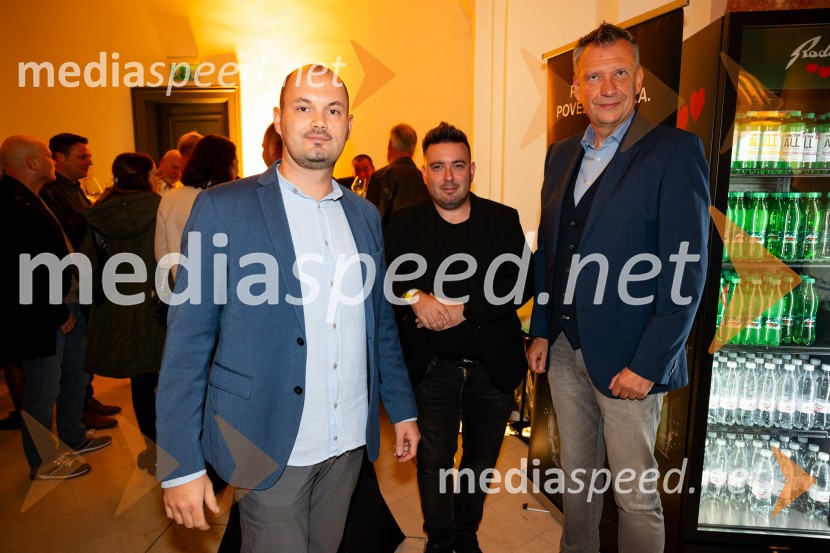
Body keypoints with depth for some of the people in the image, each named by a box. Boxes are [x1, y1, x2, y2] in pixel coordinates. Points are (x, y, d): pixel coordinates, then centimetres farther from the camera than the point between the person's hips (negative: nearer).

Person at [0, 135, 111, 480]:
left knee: (76, 373, 22)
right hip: (42, 315, -10)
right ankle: (42, 462, 25)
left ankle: (73, 438, 41)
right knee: (44, 388, 6)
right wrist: (56, 314, -17)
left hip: (66, 303, 10)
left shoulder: (29, 198, 10)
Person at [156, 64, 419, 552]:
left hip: (350, 441, 5)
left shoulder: (365, 215, 5)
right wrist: (181, 465, -10)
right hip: (270, 447, -4)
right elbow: (187, 343, -9)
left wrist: (403, 410, 13)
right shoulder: (223, 208, -9)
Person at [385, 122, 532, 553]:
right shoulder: (405, 223, 0)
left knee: (481, 458, 18)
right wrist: (415, 296, -25)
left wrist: (464, 310, -20)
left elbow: (522, 283, -9)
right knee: (434, 461, 9)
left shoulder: (503, 220, 0)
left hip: (493, 366, 2)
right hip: (432, 367, -1)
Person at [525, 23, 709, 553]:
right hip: (564, 349, 6)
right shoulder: (562, 155, 10)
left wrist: (647, 365, -15)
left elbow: (687, 269, -13)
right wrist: (541, 331, 9)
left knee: (635, 493, 9)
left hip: (628, 359, -5)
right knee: (576, 477, 20)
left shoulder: (675, 151, -8)